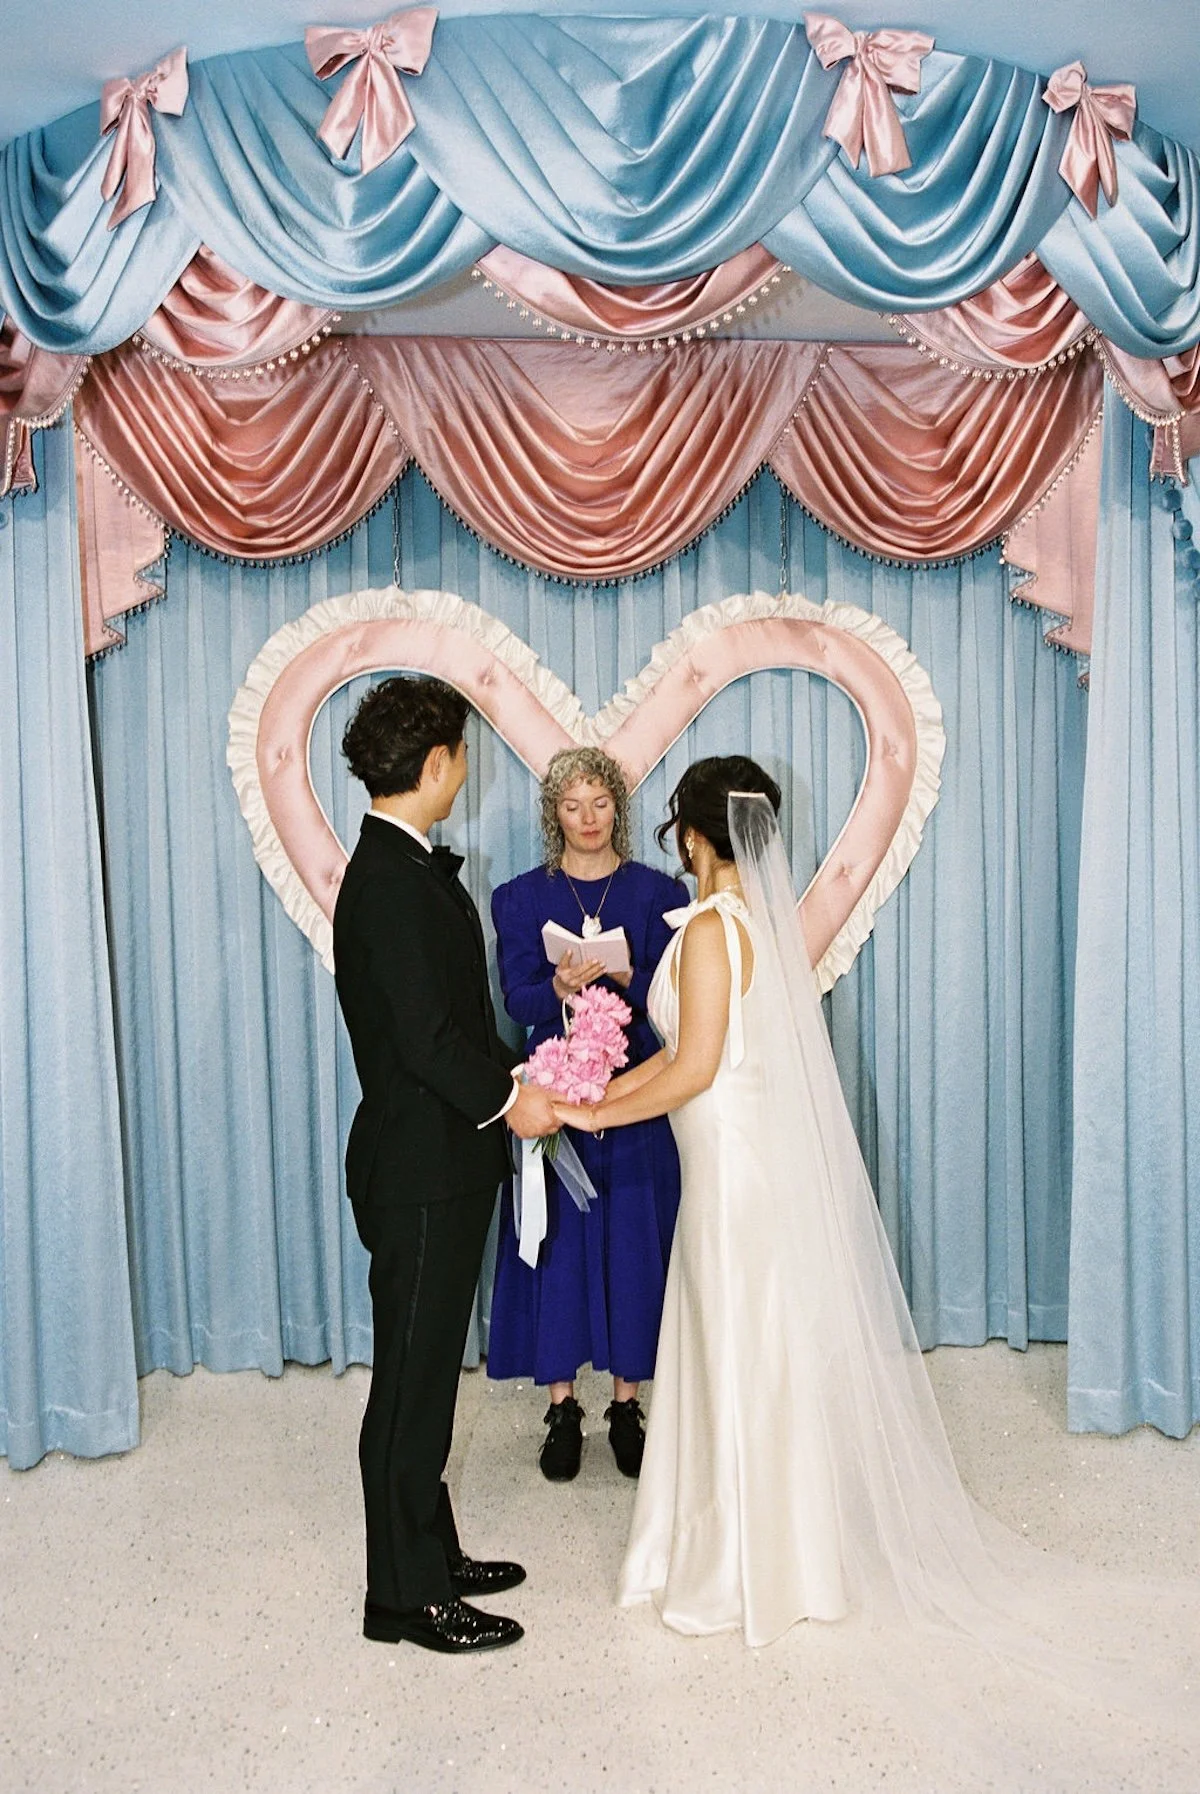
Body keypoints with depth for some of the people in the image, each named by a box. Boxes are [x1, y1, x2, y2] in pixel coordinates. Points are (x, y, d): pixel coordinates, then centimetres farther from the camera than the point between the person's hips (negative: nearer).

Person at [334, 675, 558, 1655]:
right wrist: (507, 1100, -11)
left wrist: (513, 1075, 8)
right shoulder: (391, 882, -20)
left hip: (439, 1167, 10)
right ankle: (407, 1594, 18)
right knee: (413, 1379, 3)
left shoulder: (407, 867, 11)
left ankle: (431, 1552, 34)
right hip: (422, 1171, -10)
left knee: (426, 1371, 19)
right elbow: (425, 1034, -24)